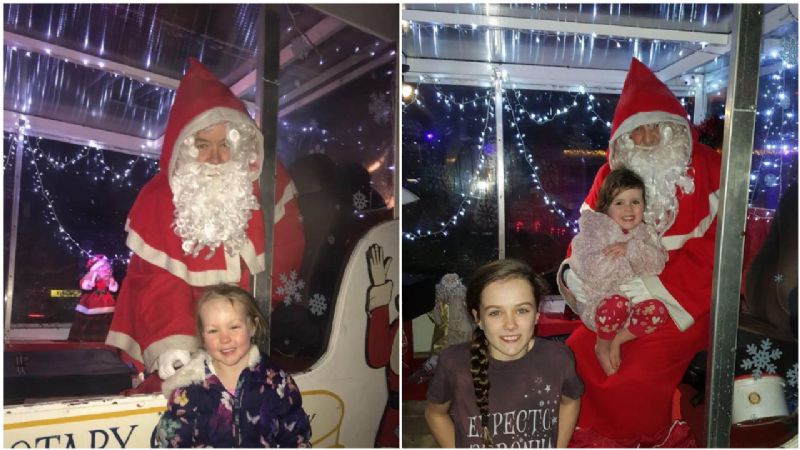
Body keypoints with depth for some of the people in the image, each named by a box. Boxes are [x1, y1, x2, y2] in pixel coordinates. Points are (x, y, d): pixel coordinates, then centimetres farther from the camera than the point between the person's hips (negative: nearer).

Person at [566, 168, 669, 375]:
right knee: (618, 304, -36)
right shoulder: (595, 228, -6)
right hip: (598, 301, -4)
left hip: (635, 298, 4)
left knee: (658, 311, -24)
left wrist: (630, 248, -22)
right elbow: (592, 270, -19)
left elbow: (657, 262, -9)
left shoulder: (644, 232, 8)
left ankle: (617, 340, -2)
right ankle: (602, 346, -5)